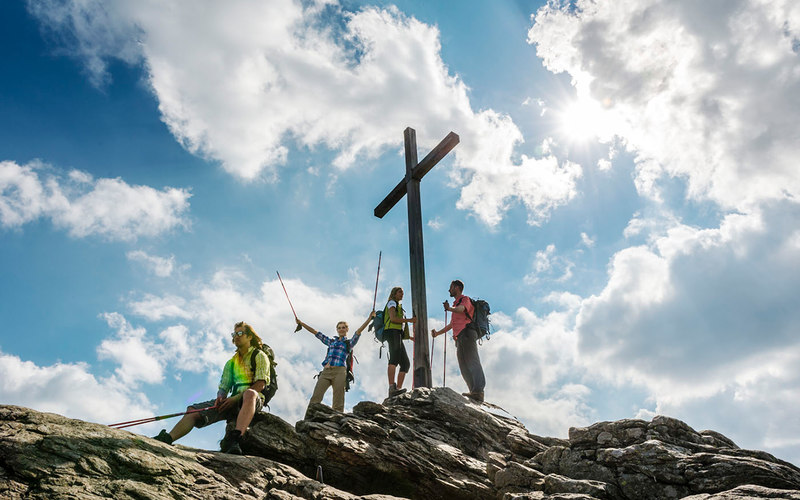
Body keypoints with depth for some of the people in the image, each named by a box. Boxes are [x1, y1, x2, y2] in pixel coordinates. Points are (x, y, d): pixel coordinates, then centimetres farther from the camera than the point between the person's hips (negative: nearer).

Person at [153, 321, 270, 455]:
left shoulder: (259, 356, 7)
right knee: (193, 411, -12)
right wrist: (220, 397, -7)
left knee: (250, 394, -43)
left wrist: (235, 398, -16)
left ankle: (235, 439, -64)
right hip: (234, 401, 6)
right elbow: (223, 387, 18)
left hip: (255, 400, -6)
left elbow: (260, 384, -6)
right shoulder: (231, 363, 26)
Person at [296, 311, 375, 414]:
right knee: (315, 398, -10)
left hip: (339, 371, -3)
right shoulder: (331, 341, 26)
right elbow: (315, 332, 28)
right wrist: (301, 323, 28)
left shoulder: (349, 343, 16)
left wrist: (369, 319, -10)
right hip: (326, 371, 3)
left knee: (338, 403, -10)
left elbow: (358, 332, 3)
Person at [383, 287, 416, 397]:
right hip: (392, 332, -10)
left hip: (397, 335, 10)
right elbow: (393, 318, -9)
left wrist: (410, 337, 31)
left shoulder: (399, 306, 37)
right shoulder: (392, 303, 10)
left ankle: (398, 389, -7)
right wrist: (409, 320, -7)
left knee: (406, 364, 0)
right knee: (395, 358, -30)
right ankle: (392, 388, -46)